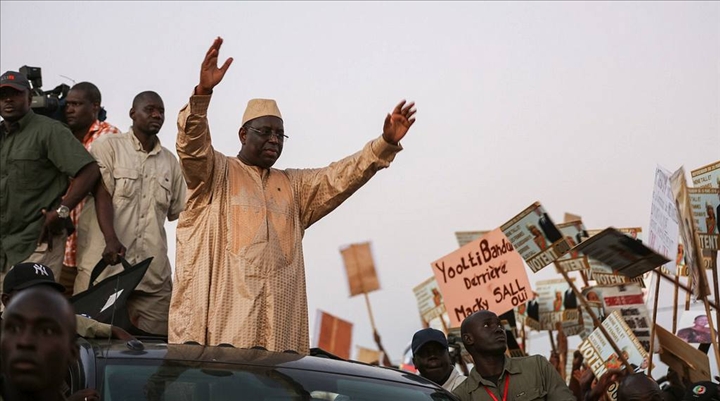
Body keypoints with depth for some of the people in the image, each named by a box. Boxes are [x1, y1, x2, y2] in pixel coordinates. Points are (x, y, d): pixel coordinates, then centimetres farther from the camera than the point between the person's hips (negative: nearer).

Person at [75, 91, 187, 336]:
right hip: (105, 265, -4)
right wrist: (111, 240, -22)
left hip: (153, 273, 4)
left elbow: (179, 211, 20)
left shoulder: (169, 161, 18)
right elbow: (102, 194, -8)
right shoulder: (107, 146, 4)